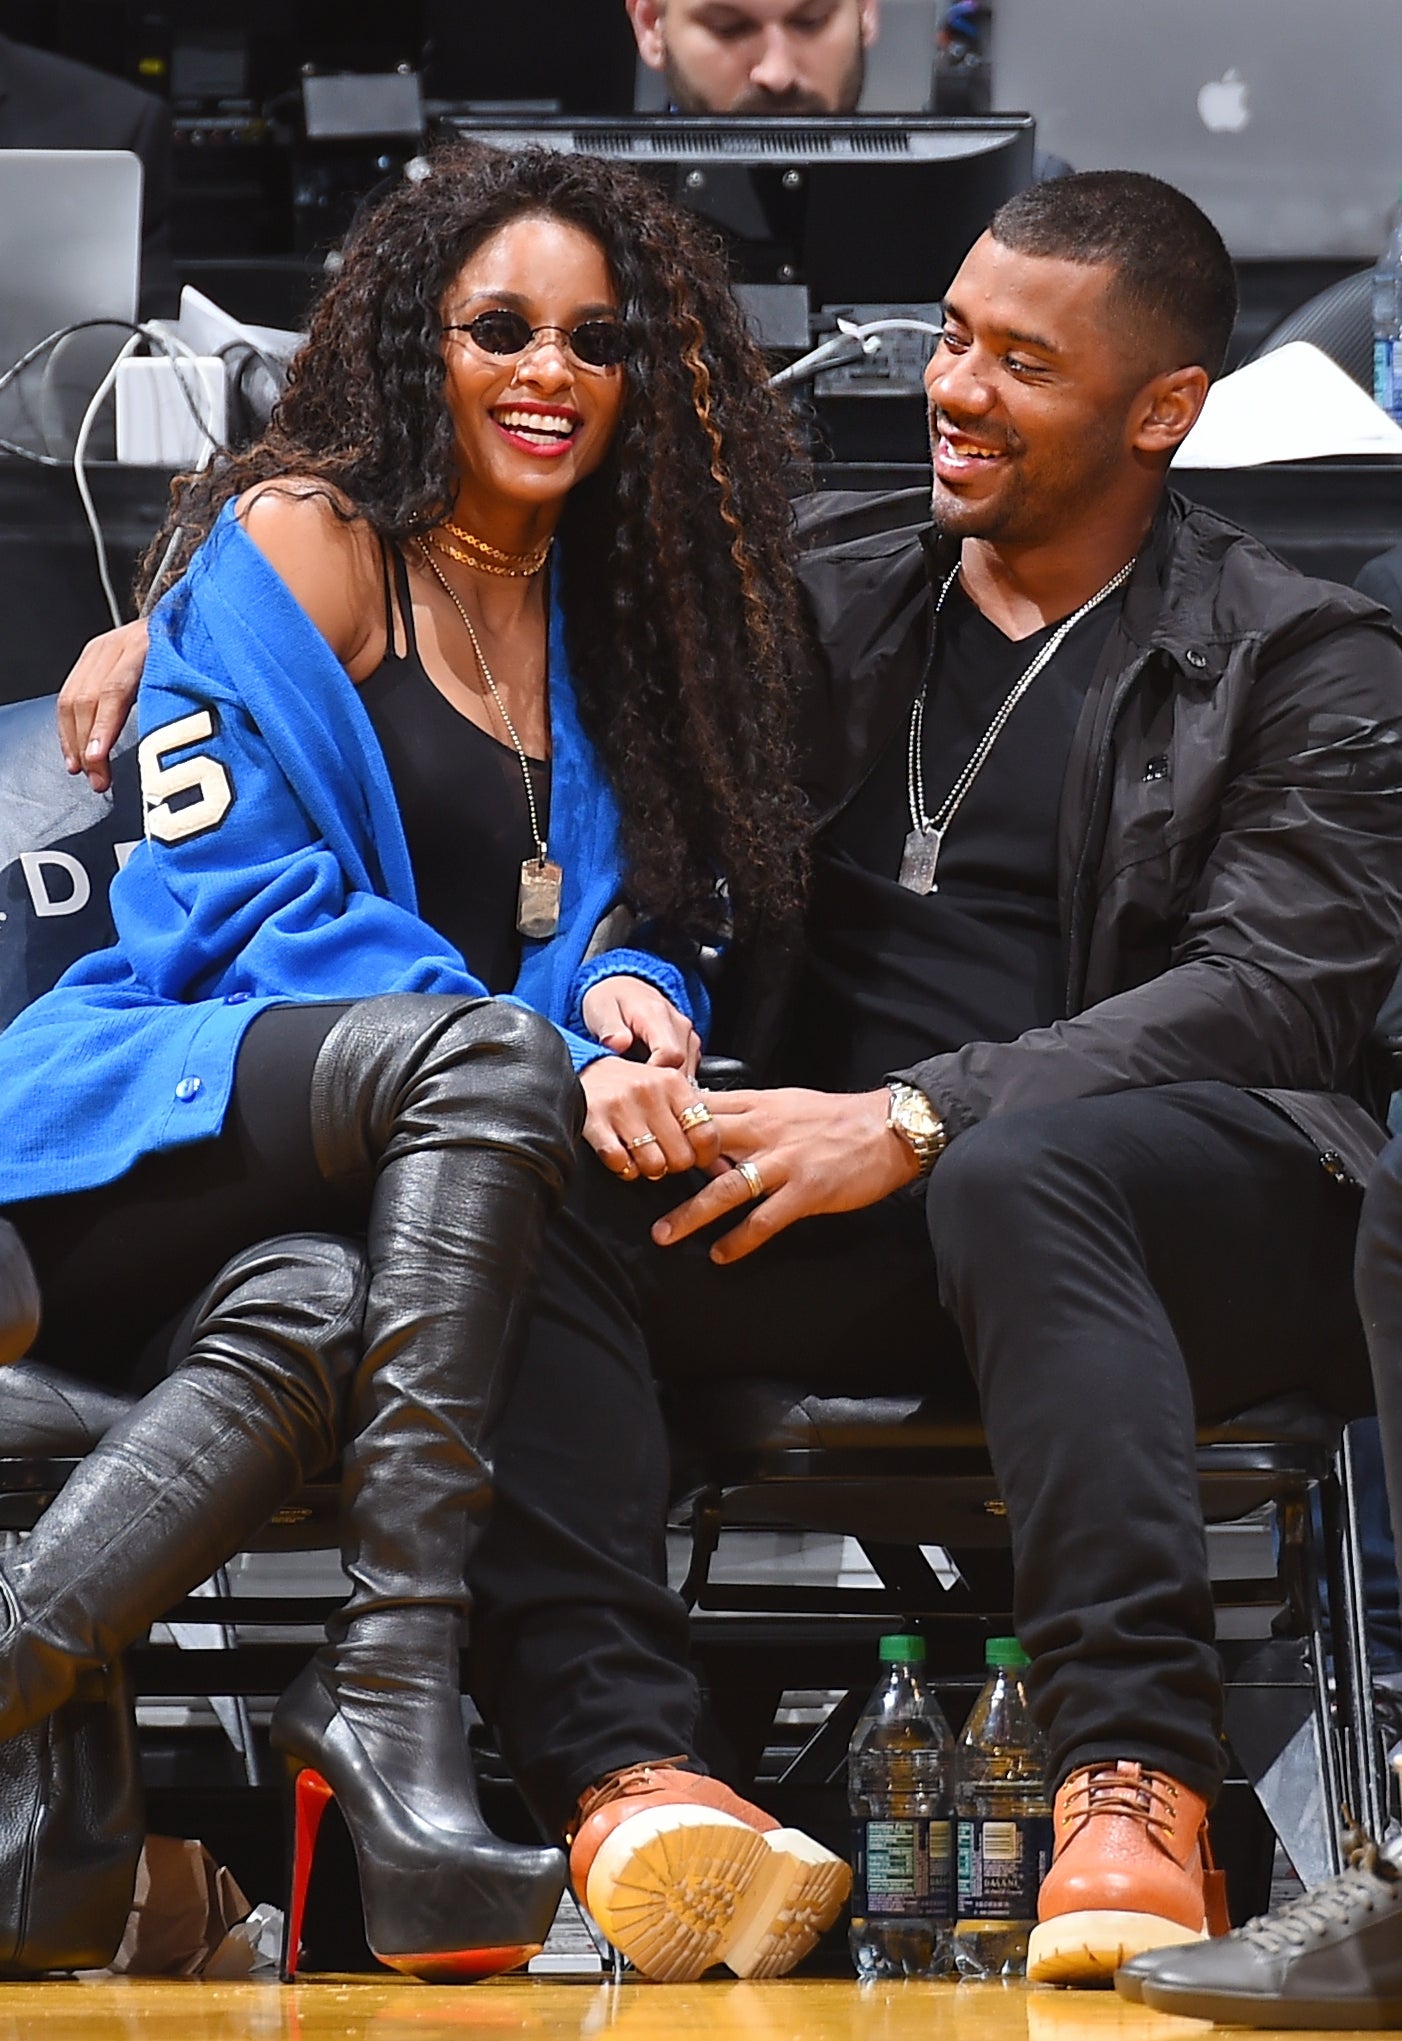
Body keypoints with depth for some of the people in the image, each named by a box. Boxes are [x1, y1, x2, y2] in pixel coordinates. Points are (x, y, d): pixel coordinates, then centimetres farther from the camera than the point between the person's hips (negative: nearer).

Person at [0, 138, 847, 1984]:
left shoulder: (607, 620, 20)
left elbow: (613, 918, 18)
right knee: (481, 1050, -36)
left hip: (351, 1181, 4)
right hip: (177, 1106, -4)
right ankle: (395, 1712, -44)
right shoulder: (298, 543, 2)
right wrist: (548, 1059, -22)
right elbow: (248, 898, -9)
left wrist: (624, 991, -10)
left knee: (307, 1318, -36)